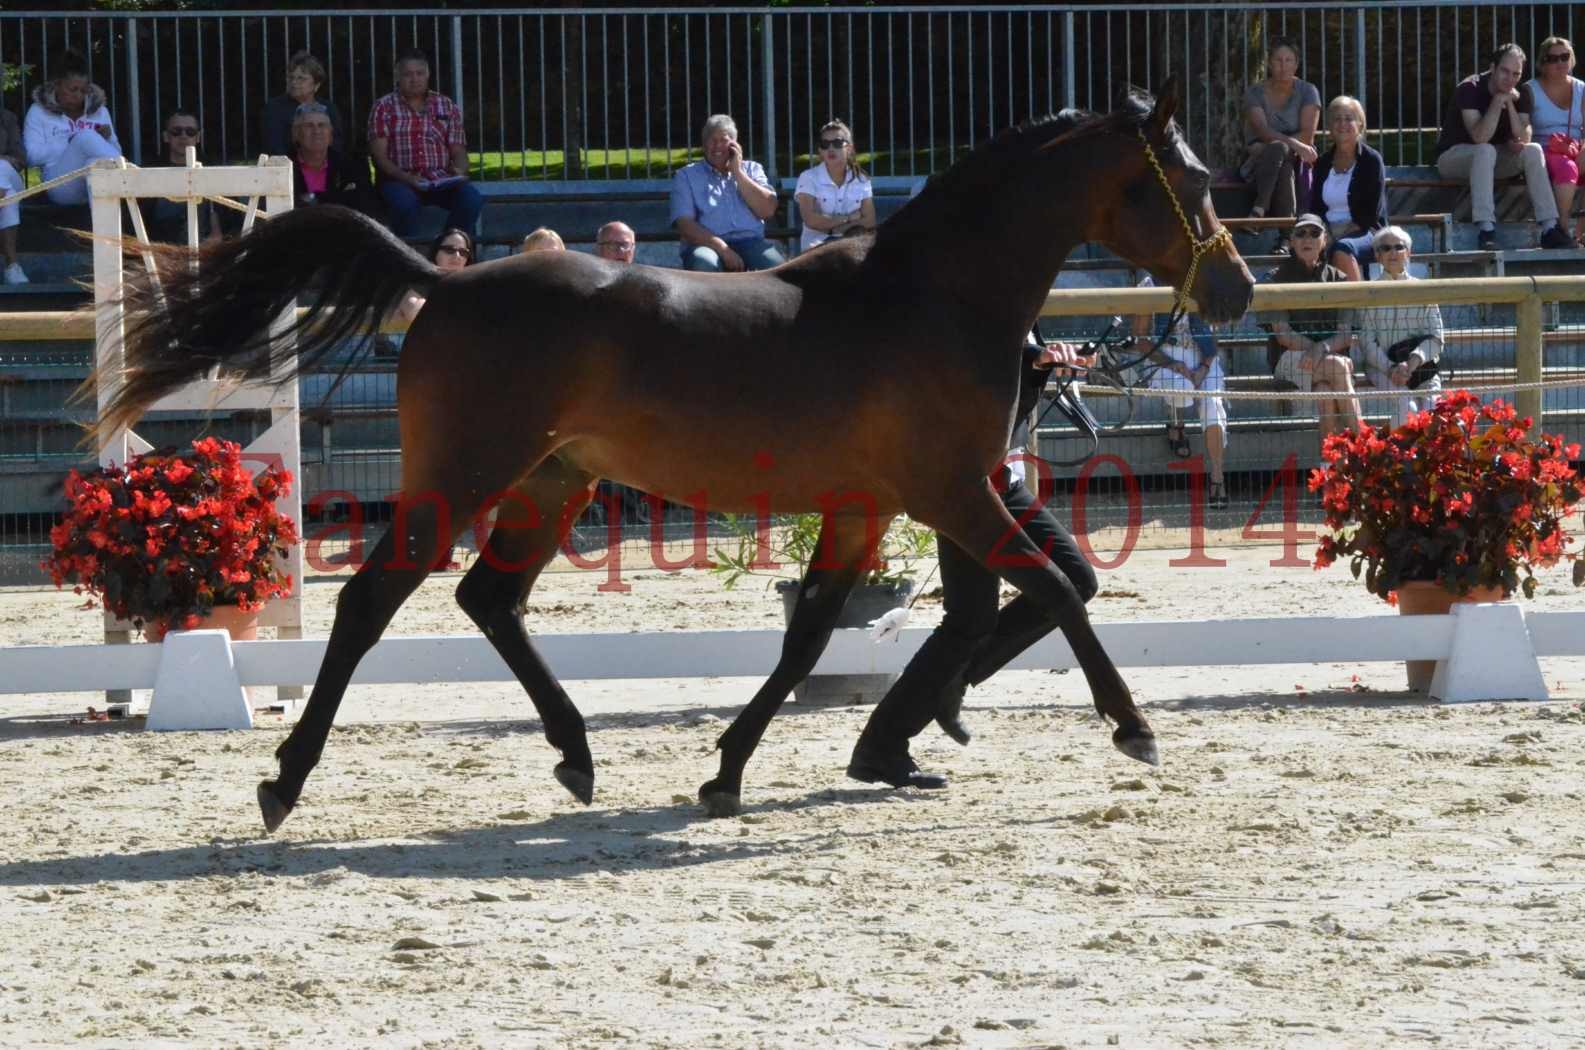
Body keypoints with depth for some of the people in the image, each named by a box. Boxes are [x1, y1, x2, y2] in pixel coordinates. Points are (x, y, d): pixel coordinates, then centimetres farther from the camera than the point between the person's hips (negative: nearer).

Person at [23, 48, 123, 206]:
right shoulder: (39, 112, 11)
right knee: (86, 136, -29)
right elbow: (34, 155, -1)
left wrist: (107, 140, -3)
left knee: (94, 162, -35)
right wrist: (71, 143, -10)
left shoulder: (99, 110, 21)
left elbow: (115, 152, 18)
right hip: (62, 184, -2)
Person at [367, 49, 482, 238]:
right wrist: (406, 178, -18)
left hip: (441, 180, 3)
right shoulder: (383, 108, 7)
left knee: (472, 199, -28)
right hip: (399, 180, -3)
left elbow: (458, 152, 13)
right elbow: (379, 155, -2)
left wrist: (459, 171, -11)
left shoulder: (448, 107, 15)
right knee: (405, 203, -38)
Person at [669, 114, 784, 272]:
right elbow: (685, 224, -3)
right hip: (708, 244, -2)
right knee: (704, 264, -39)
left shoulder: (751, 169, 19)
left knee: (778, 265, -31)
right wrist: (723, 249, -18)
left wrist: (737, 171, 2)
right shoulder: (686, 175, 11)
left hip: (750, 242, 2)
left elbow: (768, 210, 3)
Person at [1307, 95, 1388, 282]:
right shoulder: (1323, 163, 16)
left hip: (1363, 232, -4)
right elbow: (1315, 208, 15)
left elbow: (1372, 213, -5)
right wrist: (1325, 234, -5)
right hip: (1329, 233, 4)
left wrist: (1343, 234, -15)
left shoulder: (1371, 160, 1)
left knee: (1342, 250, -39)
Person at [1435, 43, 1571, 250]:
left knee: (1533, 151, -19)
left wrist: (1510, 104, -22)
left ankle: (1550, 229, -24)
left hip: (1492, 159, 6)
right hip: (1453, 156, -6)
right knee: (1485, 151, -37)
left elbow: (1524, 138, -13)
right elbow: (1480, 138, -29)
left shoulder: (1519, 95, 0)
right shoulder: (1470, 89, -19)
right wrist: (1498, 101, -30)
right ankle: (1486, 230, -46)